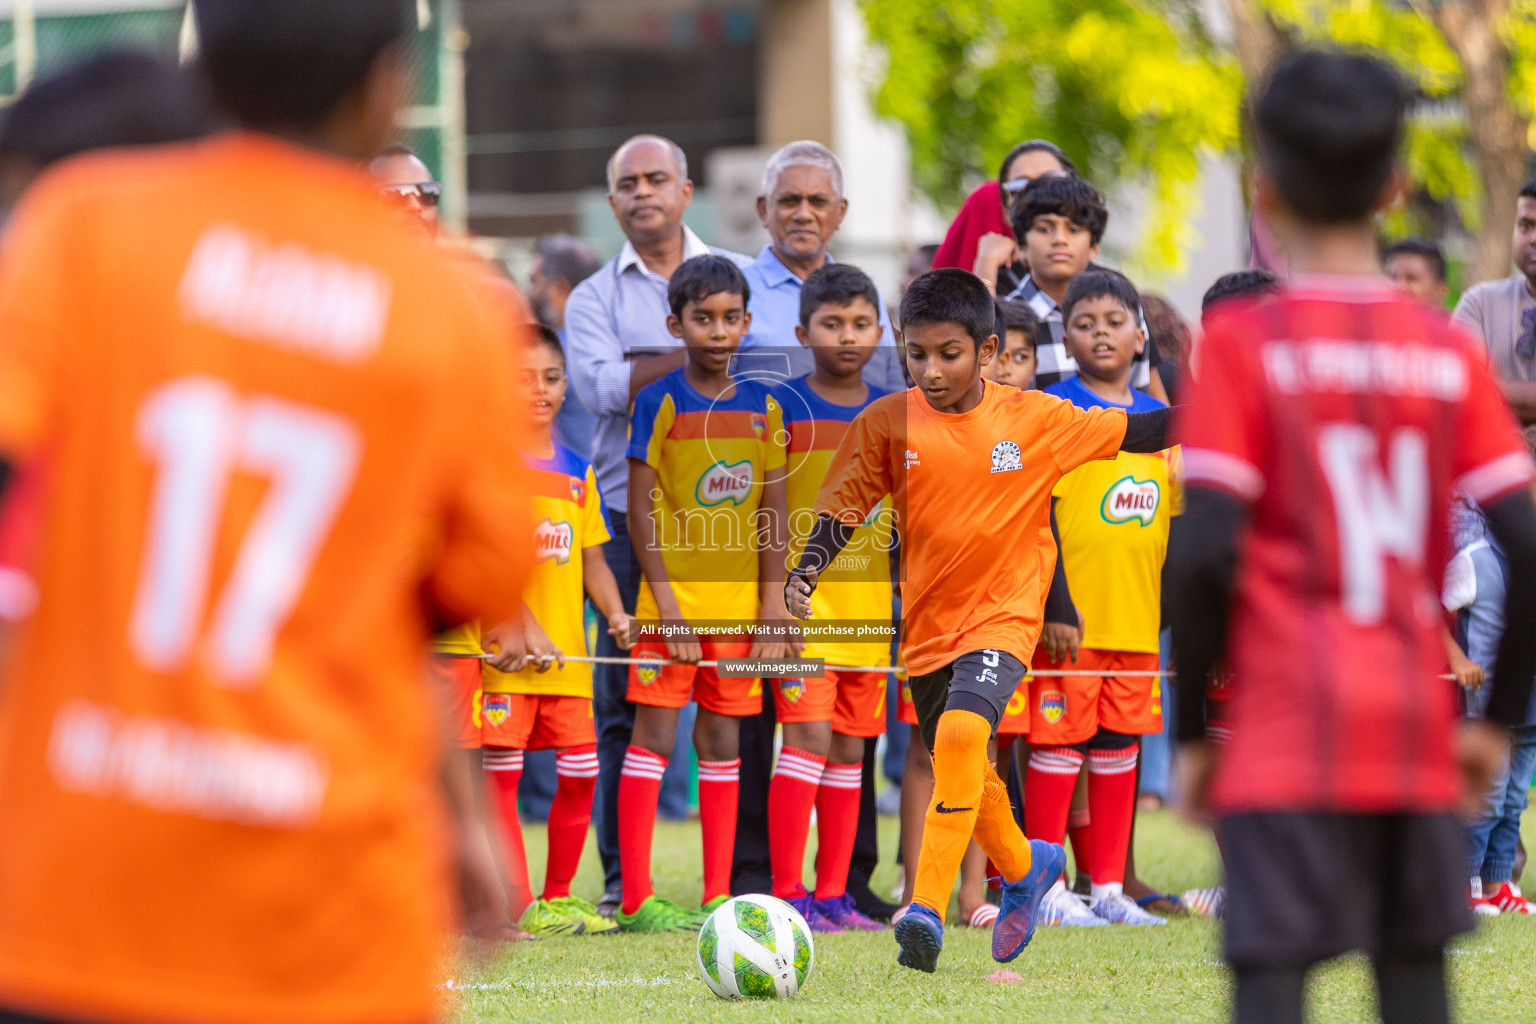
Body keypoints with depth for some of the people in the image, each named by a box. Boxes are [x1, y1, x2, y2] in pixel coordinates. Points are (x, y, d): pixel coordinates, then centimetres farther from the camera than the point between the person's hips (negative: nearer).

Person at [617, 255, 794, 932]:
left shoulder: (762, 407, 7)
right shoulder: (659, 401, -4)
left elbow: (773, 512, 9)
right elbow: (641, 509, -6)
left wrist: (771, 608, 2)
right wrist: (666, 606, -12)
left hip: (739, 601, 4)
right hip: (673, 595, -4)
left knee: (722, 739, 7)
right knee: (654, 732, -5)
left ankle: (719, 896, 10)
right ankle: (636, 899, -4)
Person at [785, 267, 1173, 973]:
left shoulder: (1036, 421, -7)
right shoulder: (888, 424, -5)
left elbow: (1132, 433, 2)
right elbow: (843, 509, 4)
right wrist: (804, 575, -11)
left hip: (1003, 617, -4)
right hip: (927, 624, 4)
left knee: (962, 730, -28)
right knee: (963, 770, 16)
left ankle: (928, 910, -30)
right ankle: (1025, 866, 47)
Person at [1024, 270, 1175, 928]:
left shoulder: (1159, 419, 12)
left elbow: (1174, 516, 18)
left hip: (1137, 619, 6)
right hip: (1071, 619, -6)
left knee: (1118, 749, 9)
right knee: (1059, 745, -3)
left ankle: (1108, 887, 16)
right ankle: (1045, 890, 4)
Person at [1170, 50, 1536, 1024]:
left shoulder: (1246, 344, -4)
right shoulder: (1449, 352, 5)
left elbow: (1204, 554, -12)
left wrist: (1190, 730, -2)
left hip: (1285, 741, -4)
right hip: (1416, 737, 4)